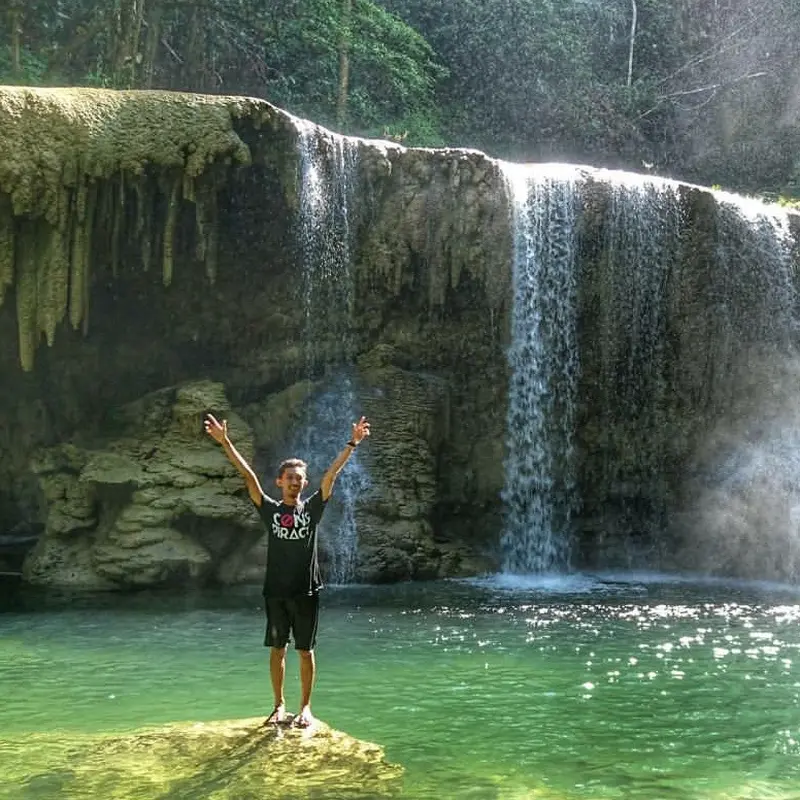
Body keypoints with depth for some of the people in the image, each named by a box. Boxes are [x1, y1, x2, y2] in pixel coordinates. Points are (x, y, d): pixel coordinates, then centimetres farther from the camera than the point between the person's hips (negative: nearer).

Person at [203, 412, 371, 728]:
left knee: (305, 651, 5)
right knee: (277, 649, 7)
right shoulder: (270, 509, 3)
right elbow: (248, 475, -5)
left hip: (306, 591, -1)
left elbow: (331, 474, -6)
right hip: (276, 591, 1)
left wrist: (353, 444, -14)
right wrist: (225, 443, -12)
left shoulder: (312, 508, 3)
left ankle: (305, 708, 14)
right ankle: (279, 706, 18)